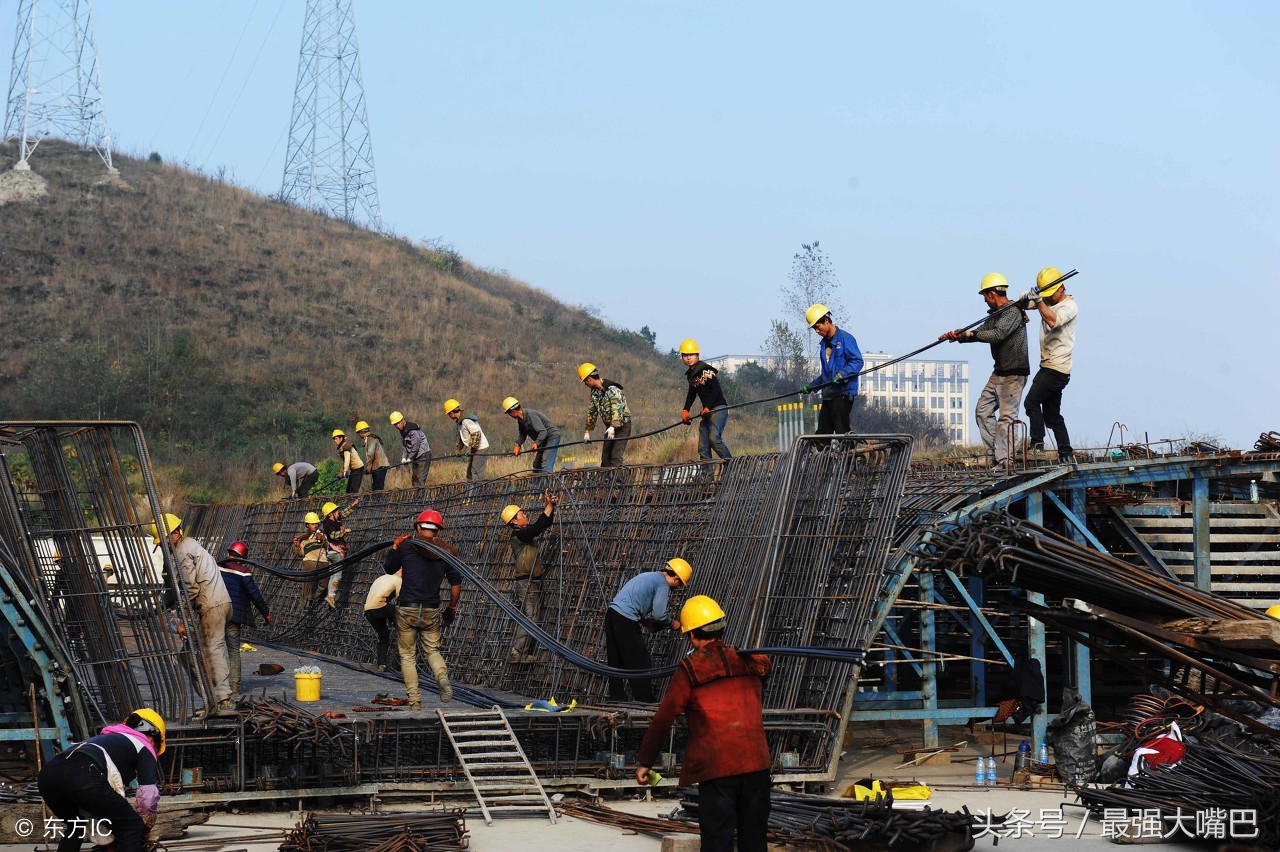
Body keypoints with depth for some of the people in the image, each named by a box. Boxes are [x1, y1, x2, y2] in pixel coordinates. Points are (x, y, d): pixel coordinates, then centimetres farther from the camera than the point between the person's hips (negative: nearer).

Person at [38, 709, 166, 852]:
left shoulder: (106, 738, 43)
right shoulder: (144, 748, 23)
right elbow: (149, 797, 10)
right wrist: (145, 829, 28)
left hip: (47, 774, 8)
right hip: (82, 776, -7)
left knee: (74, 827, 34)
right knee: (131, 827, 8)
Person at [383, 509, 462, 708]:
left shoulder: (406, 546, -5)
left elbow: (388, 569, 11)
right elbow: (456, 584, 5)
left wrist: (395, 547, 24)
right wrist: (452, 608, 19)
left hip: (406, 611, -2)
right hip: (431, 612, 2)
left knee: (408, 656, 9)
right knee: (432, 650, 17)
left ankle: (414, 700, 2)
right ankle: (442, 676, -14)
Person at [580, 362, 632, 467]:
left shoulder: (612, 390, -20)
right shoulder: (594, 392, 7)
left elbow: (617, 409, -32)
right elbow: (591, 412, 15)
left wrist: (613, 427, -43)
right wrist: (588, 430, 16)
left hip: (622, 425, -8)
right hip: (610, 426, 8)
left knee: (616, 456, -17)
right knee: (605, 457, 8)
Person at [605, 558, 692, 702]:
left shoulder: (650, 576, 22)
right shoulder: (663, 584, -7)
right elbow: (659, 614, -11)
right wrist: (672, 624, 6)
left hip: (612, 614, 9)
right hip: (626, 621, -9)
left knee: (616, 663, 13)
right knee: (640, 663, -2)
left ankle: (618, 699, 17)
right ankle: (646, 703, 0)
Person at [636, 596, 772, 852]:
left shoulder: (690, 670, -4)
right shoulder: (750, 662, 8)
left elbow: (663, 719, -1)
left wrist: (645, 761, 8)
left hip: (716, 767, -4)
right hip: (756, 762, 4)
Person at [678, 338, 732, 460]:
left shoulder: (705, 370, -14)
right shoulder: (690, 374, 12)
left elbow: (716, 389, -19)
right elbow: (691, 393, 24)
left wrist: (707, 408, -23)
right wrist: (685, 410, 13)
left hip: (718, 408, -9)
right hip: (707, 411, 9)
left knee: (714, 438, -24)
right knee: (703, 445, 3)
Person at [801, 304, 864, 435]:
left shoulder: (845, 338, -6)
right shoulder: (824, 344, 20)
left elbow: (857, 361, -13)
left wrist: (842, 374, -26)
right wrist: (811, 386, 21)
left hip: (843, 393, -9)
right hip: (828, 395, 9)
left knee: (841, 431, -13)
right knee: (822, 433, 4)